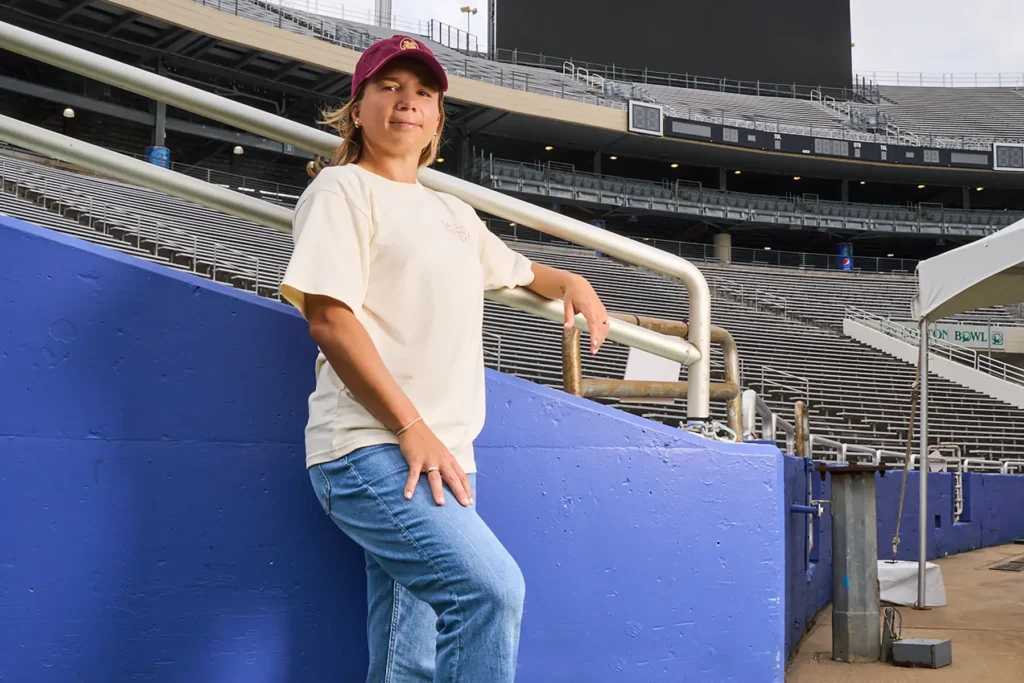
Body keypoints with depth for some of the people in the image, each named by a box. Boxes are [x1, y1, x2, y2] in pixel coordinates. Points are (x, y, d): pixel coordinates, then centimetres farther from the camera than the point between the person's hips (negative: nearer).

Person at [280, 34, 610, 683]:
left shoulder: (455, 212, 24)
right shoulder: (343, 187, 2)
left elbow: (518, 269, 42)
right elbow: (328, 317, -10)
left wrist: (571, 282, 19)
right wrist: (410, 428, -18)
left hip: (444, 454, 7)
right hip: (373, 447, -7)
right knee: (492, 586, -26)